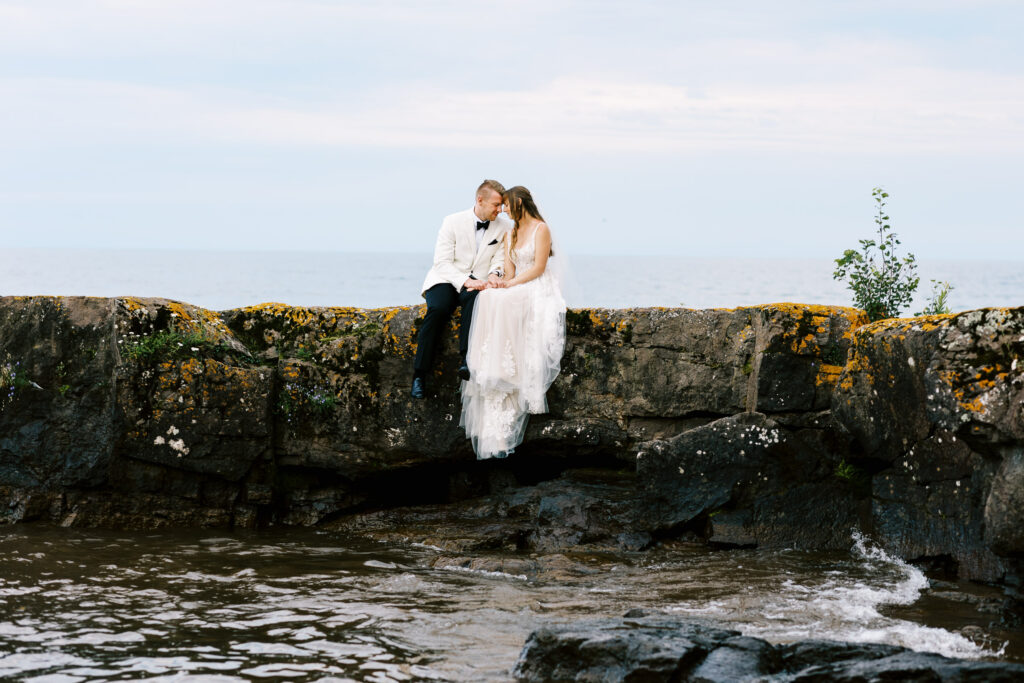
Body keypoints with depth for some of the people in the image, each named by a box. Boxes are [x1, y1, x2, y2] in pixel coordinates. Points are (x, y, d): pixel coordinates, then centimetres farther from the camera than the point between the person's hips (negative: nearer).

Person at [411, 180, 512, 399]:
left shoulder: (504, 226, 5)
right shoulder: (453, 222, -3)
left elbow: (501, 258, 7)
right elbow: (442, 262, -7)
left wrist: (494, 273, -17)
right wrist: (465, 280, -23)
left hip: (476, 284, 1)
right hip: (446, 280, -1)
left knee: (475, 299, -37)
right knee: (438, 309, -33)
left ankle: (466, 360, -43)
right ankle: (420, 374, -29)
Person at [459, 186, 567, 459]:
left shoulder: (541, 229, 0)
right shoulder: (509, 235, 22)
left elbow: (539, 267, -8)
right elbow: (509, 271, 13)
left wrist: (511, 284, -17)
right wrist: (500, 282, -10)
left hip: (540, 293, -6)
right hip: (515, 293, 6)